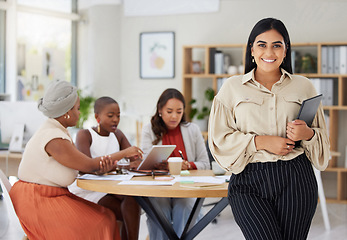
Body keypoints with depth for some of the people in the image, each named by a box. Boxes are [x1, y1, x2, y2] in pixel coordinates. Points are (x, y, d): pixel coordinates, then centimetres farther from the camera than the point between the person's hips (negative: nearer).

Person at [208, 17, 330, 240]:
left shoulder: (303, 86, 12)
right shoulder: (233, 87, 9)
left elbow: (323, 137, 17)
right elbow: (219, 138, 3)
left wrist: (308, 134, -7)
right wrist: (261, 141, -9)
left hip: (295, 180, 2)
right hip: (248, 180, -1)